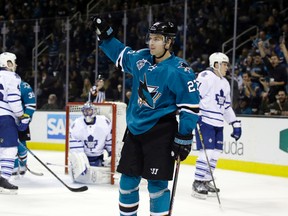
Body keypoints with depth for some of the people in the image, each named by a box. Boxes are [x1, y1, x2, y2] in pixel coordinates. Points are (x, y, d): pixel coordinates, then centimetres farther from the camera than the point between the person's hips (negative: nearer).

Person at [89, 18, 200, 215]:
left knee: (156, 182, -8)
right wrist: (104, 34, 16)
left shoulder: (180, 71, -15)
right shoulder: (141, 58, 2)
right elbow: (121, 54, 24)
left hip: (160, 132, -6)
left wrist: (184, 138, -17)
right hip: (135, 128, 6)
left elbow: (191, 106, -14)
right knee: (128, 178, 11)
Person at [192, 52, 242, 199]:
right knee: (207, 151, -13)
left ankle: (206, 181, 18)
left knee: (215, 153, 7)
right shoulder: (205, 77, -9)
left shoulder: (224, 83, 19)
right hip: (204, 121, -9)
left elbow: (227, 106, 24)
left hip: (218, 123, 9)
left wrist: (235, 124, 20)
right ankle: (197, 183, -4)